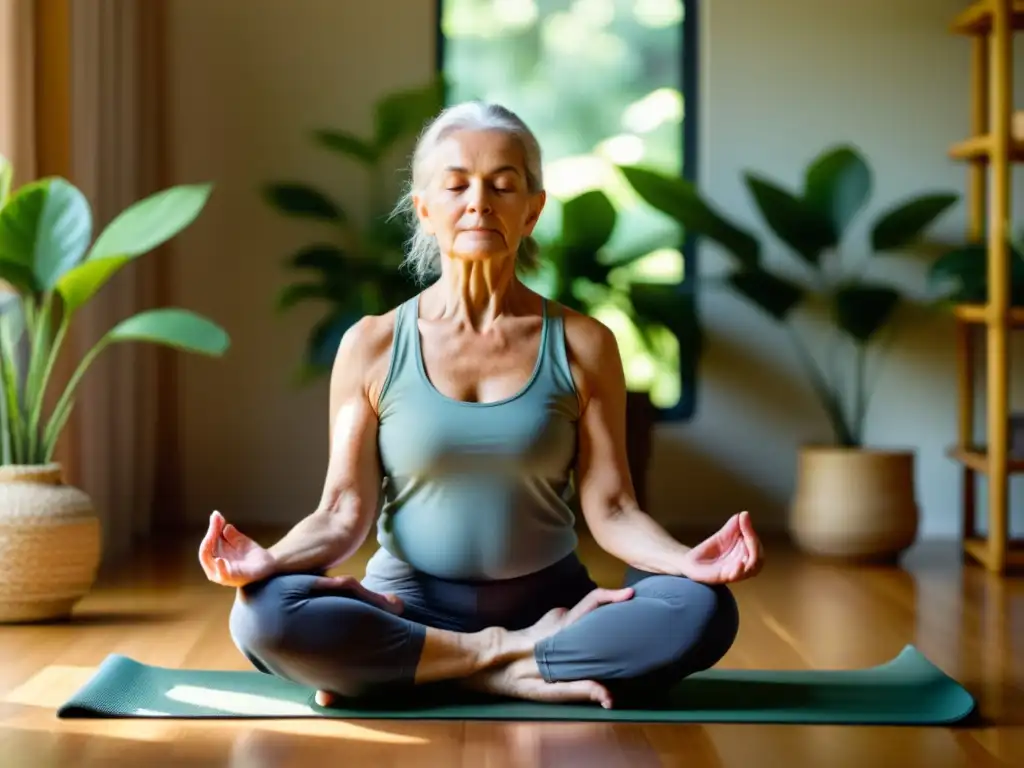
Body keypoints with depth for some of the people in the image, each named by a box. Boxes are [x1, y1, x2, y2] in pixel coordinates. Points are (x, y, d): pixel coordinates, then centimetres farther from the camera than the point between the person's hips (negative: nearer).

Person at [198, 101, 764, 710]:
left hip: (547, 603, 1)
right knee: (264, 616, -31)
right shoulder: (373, 346, 1)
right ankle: (518, 664, -19)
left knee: (703, 610, -28)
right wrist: (270, 561, -24)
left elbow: (610, 509, -3)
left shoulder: (582, 345, 1)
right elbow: (344, 512, -3)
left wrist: (689, 560, -24)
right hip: (411, 602, -1)